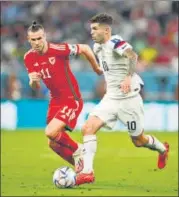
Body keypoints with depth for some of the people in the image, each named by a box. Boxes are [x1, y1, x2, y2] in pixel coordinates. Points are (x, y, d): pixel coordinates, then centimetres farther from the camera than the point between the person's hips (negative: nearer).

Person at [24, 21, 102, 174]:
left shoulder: (58, 49, -21)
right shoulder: (29, 58, -3)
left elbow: (85, 48, -7)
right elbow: (36, 87, 1)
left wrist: (96, 68, 4)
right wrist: (33, 81, -22)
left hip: (72, 100, -7)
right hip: (55, 101, 7)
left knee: (51, 133, -23)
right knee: (54, 144, 7)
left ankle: (77, 150, 4)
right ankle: (80, 165, 29)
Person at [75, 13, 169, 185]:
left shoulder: (115, 42, -18)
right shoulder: (97, 47, 7)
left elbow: (132, 55, -37)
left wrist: (128, 77, -45)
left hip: (128, 98, -7)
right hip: (111, 98, 7)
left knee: (138, 141, 8)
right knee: (88, 128, -14)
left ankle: (162, 149, 41)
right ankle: (87, 172, -15)